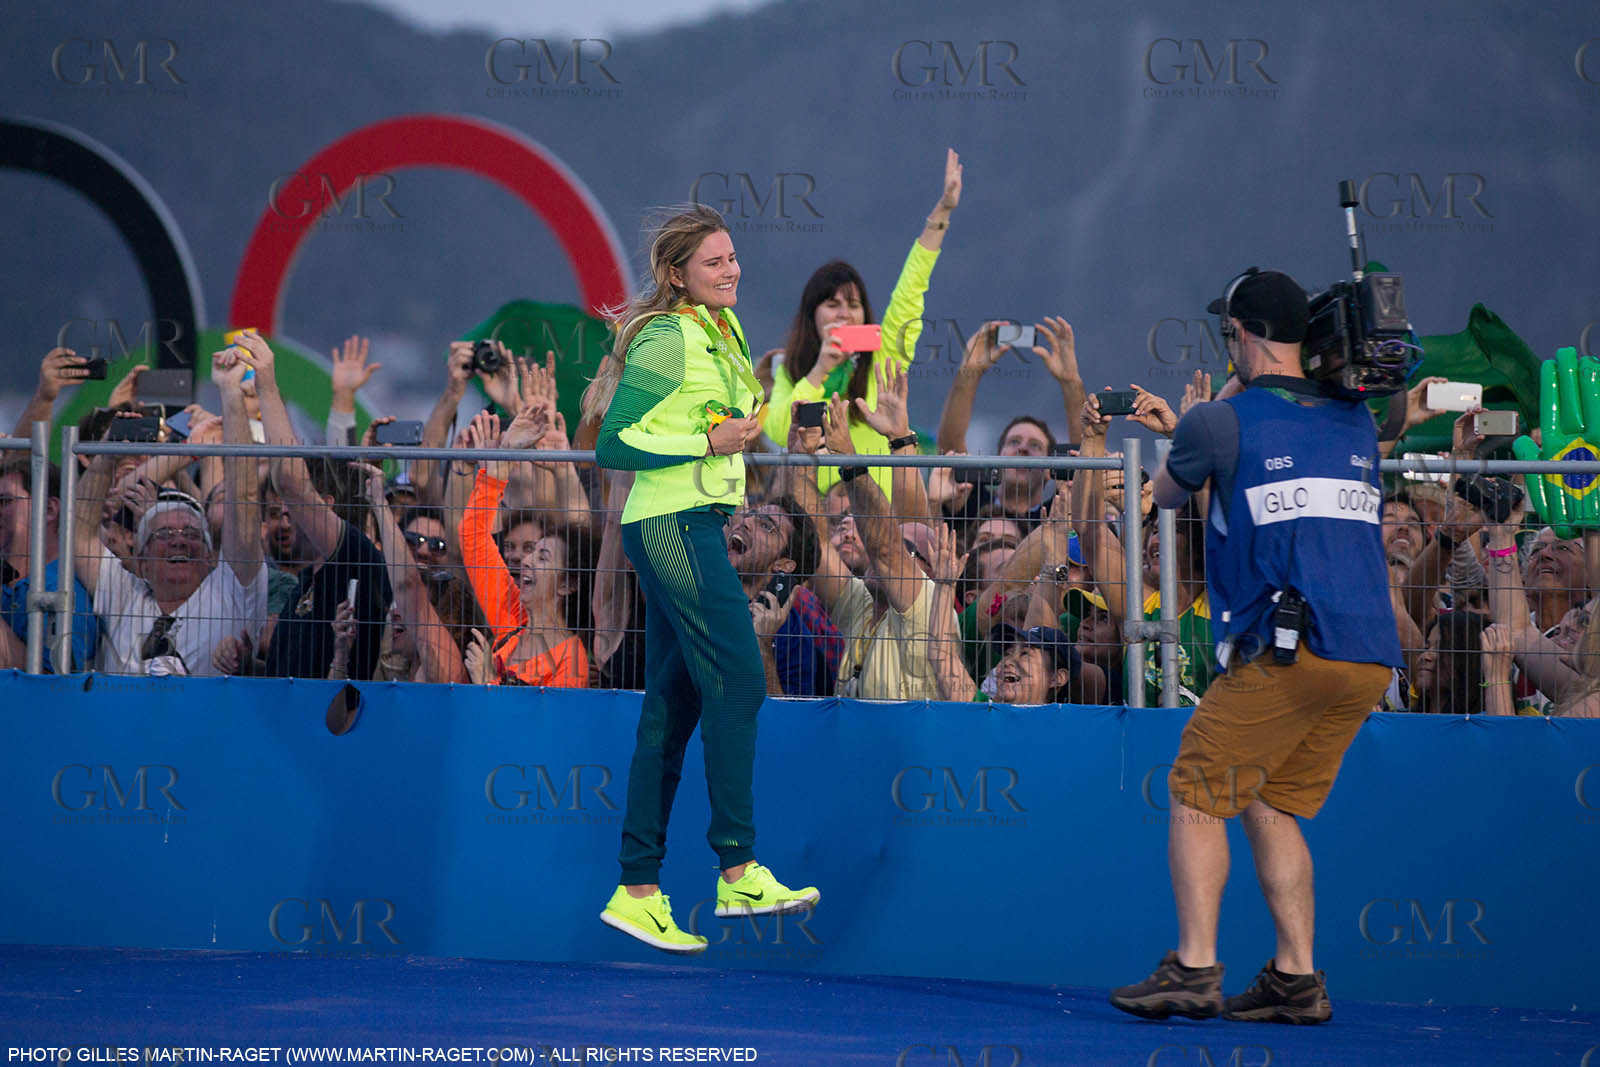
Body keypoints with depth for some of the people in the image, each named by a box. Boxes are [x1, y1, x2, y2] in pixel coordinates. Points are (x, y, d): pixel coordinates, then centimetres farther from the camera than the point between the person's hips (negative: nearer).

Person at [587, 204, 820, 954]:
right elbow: (612, 446, -15)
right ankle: (738, 871, -10)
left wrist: (747, 418, 11)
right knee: (737, 681, -12)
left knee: (672, 707, 7)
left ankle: (637, 890, 8)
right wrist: (708, 441, -18)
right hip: (675, 526, -9)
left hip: (695, 527, 9)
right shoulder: (668, 341, -13)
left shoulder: (723, 330, 16)